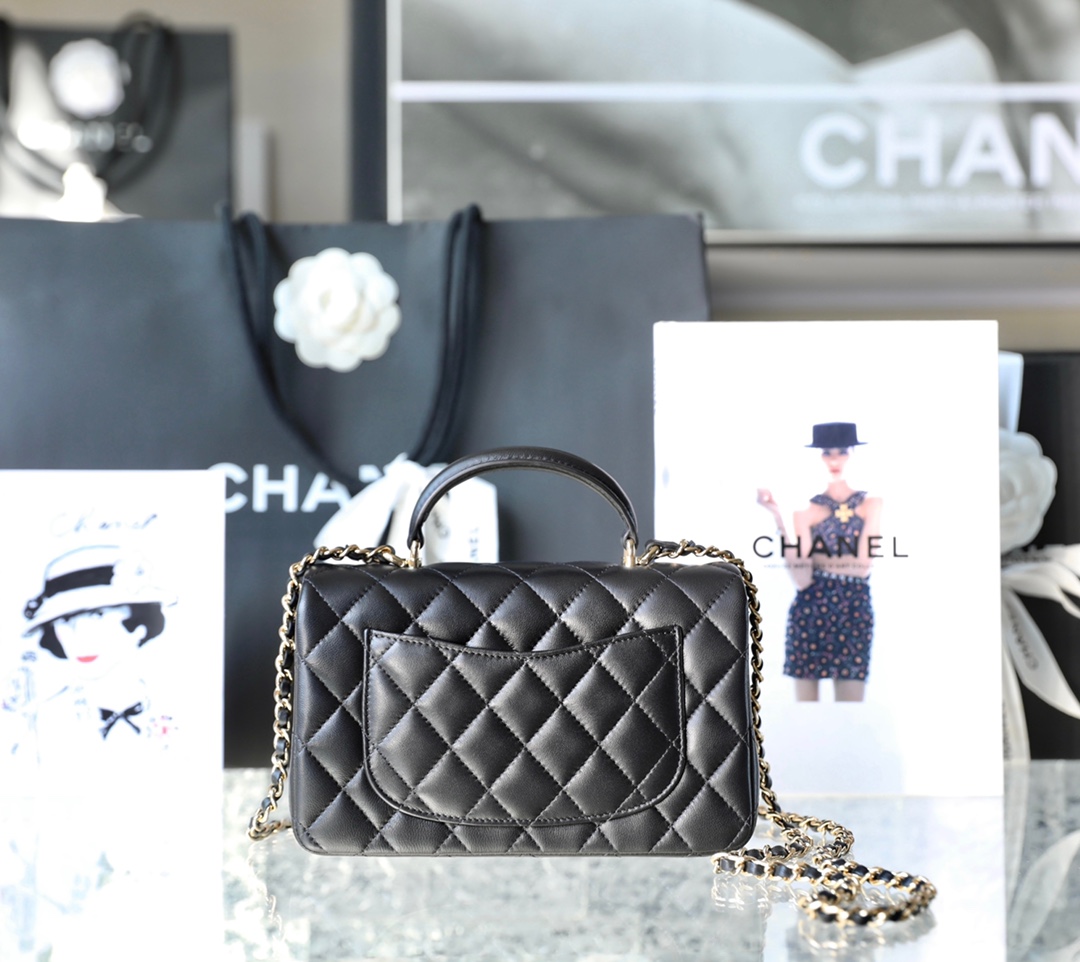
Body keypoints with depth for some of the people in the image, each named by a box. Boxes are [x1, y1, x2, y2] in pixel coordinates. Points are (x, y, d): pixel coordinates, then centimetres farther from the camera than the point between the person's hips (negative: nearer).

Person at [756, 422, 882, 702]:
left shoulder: (870, 505, 4)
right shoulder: (807, 511, 2)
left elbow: (863, 565, -8)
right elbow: (801, 579, -10)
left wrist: (817, 559, -8)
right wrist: (778, 519, -15)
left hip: (855, 615, 0)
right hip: (811, 614, 0)